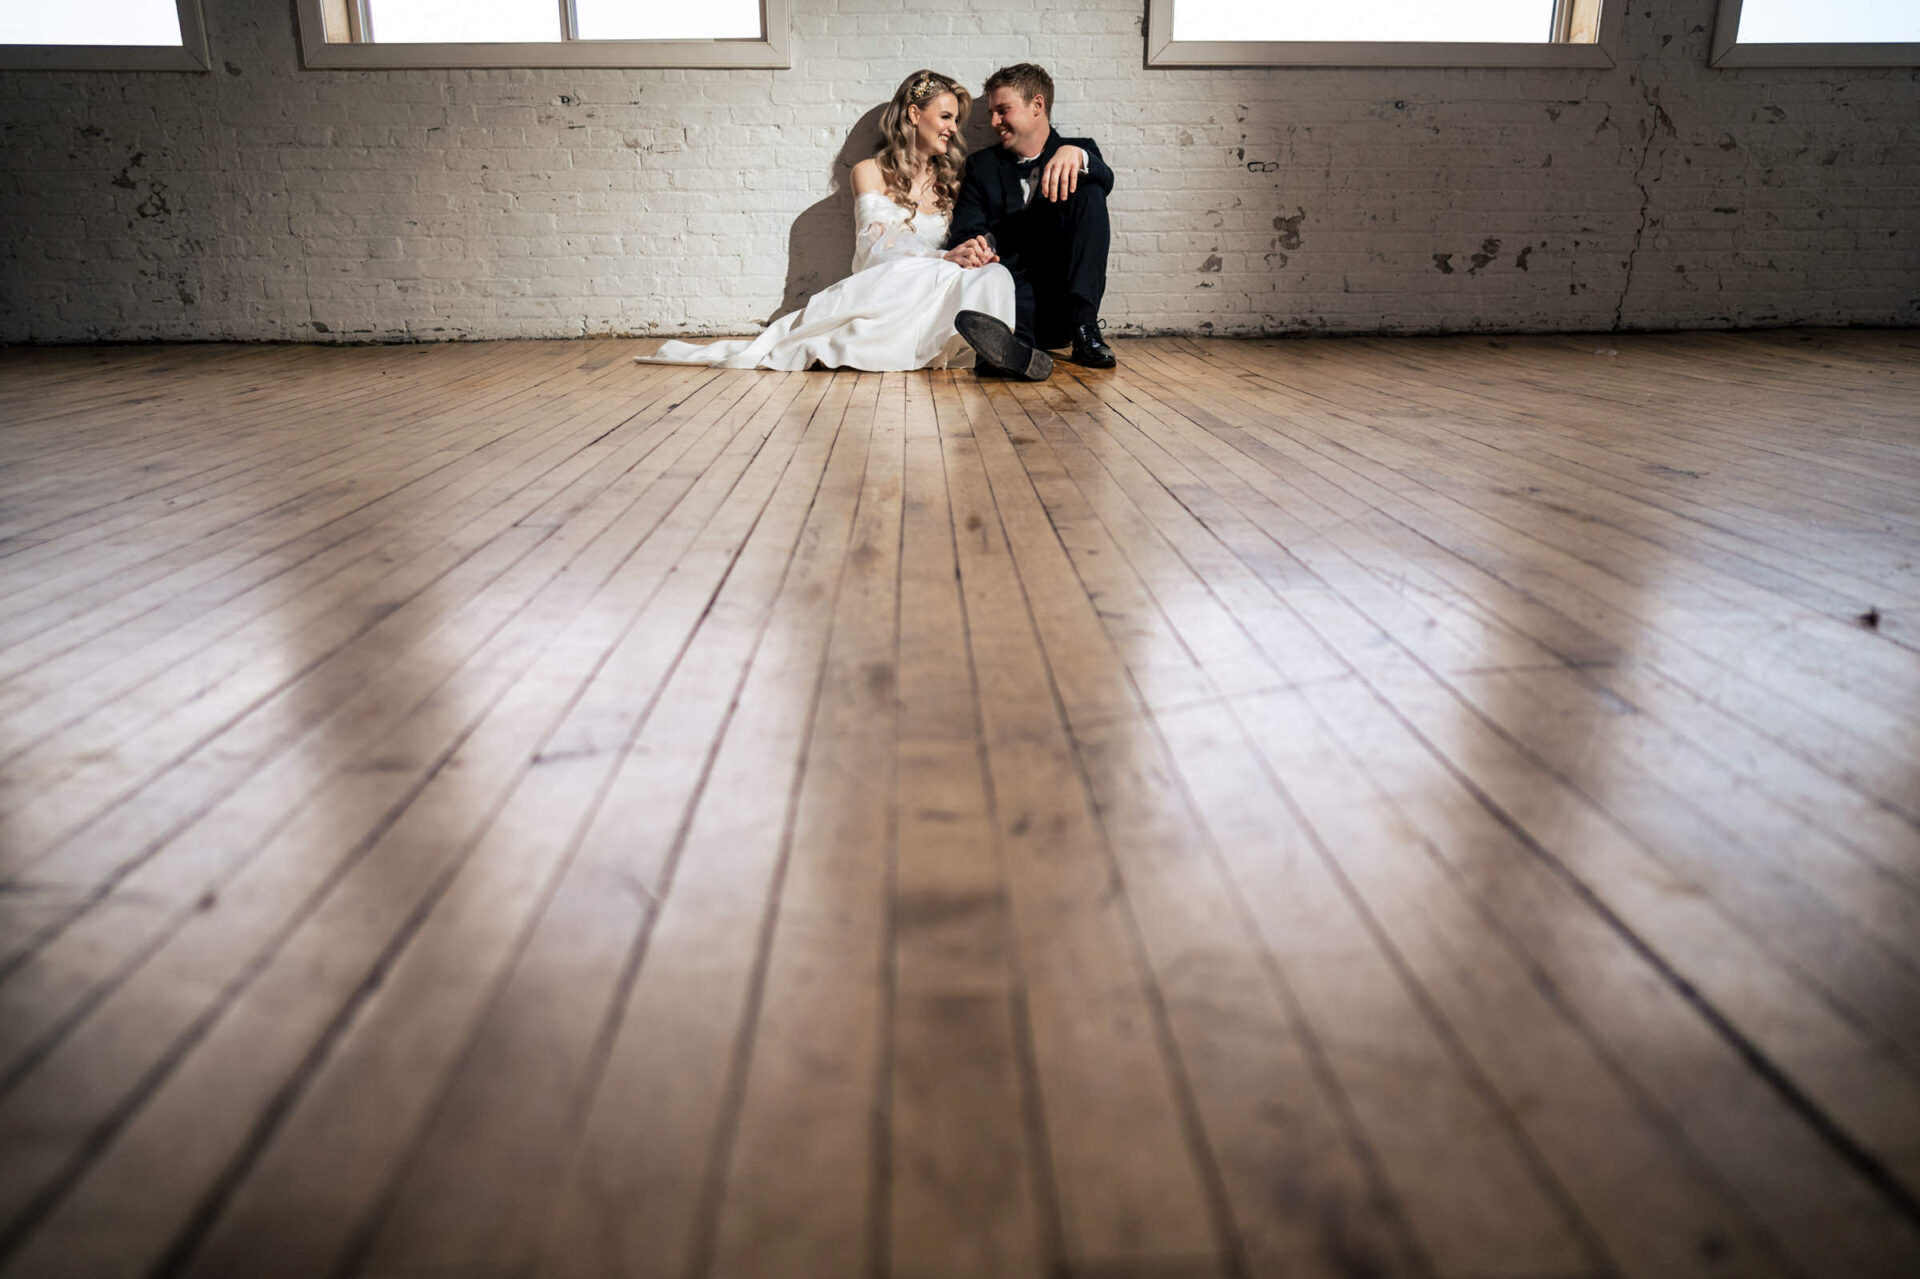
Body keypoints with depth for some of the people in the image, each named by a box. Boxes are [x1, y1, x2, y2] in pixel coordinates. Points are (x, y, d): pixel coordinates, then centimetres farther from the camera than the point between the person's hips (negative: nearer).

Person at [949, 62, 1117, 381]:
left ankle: (1084, 331, -30)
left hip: (1066, 303, 0)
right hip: (1009, 291, 0)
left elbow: (1105, 181, -10)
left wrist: (1076, 155, -33)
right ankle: (1018, 350, -68)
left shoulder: (1081, 149, 14)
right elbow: (966, 233, 4)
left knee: (1088, 192, -18)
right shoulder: (983, 167, 18)